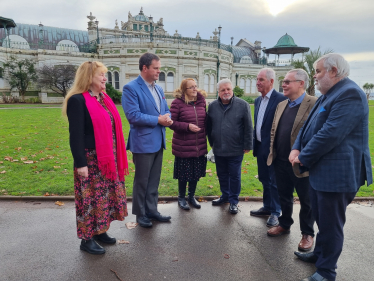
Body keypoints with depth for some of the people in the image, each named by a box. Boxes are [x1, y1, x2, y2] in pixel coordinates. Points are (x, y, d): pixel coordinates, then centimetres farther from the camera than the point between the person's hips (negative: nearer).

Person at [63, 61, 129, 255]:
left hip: (108, 158, 8)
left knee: (106, 195, 15)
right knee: (90, 198, 3)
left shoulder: (104, 98, 11)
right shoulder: (77, 100, -13)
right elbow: (75, 134, -17)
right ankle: (87, 239, 20)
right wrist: (80, 163, -20)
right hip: (91, 160, -8)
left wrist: (117, 156, 14)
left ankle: (100, 231, 32)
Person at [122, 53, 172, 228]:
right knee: (142, 180, 7)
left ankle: (152, 211, 29)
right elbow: (133, 115, -21)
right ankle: (140, 214, 23)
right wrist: (158, 120, -16)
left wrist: (167, 118, -7)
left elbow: (166, 110, 18)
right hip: (143, 142, -7)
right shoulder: (130, 88, -12)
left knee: (154, 180, 15)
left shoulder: (159, 89, 13)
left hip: (158, 141, 8)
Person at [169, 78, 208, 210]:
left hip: (199, 146, 5)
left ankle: (191, 196, 36)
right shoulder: (177, 103, -9)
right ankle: (181, 198, 30)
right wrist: (187, 126, -21)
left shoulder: (201, 101, 7)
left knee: (196, 173, 15)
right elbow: (172, 123, -11)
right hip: (183, 147, -5)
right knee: (183, 174, 8)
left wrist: (205, 136, 10)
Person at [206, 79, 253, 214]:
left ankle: (234, 200, 25)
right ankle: (225, 195, 37)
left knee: (234, 176, 8)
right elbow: (209, 126, 11)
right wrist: (211, 142, 13)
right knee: (222, 175, 17)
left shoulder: (243, 105, -7)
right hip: (218, 149, 4)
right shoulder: (212, 106, 2)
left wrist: (247, 145, -6)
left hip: (236, 150, -3)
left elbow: (248, 127, -6)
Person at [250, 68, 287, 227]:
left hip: (273, 148, -8)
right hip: (260, 147, 8)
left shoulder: (281, 99, -14)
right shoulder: (258, 101, 11)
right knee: (264, 180, 18)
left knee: (274, 181, 4)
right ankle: (267, 207, 34)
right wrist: (255, 145, 12)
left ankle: (275, 213, 20)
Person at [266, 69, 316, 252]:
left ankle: (307, 233, 31)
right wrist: (272, 153, 9)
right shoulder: (281, 105, 10)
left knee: (307, 201, 13)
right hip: (280, 162, 6)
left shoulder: (315, 104, -12)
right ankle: (284, 225, 40)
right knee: (284, 197, 21)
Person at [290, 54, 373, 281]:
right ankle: (320, 254, 42)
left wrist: (304, 158, -15)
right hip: (321, 170, 10)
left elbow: (330, 134, -26)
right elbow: (309, 125, 13)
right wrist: (296, 148, -3)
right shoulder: (328, 95, 15)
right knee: (321, 219, 23)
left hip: (337, 173, -10)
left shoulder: (350, 94, -19)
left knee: (331, 223, 4)